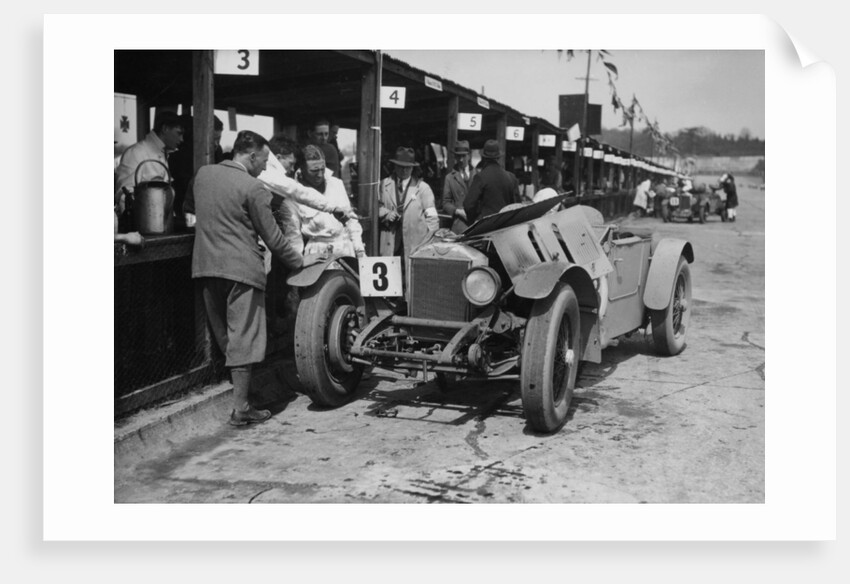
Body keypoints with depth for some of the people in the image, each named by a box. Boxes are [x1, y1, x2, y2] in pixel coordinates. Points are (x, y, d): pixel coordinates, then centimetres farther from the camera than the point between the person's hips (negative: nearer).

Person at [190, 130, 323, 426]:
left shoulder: (202, 173, 7)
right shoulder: (253, 188, -13)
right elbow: (272, 237, -9)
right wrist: (299, 260, 4)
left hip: (205, 266, 7)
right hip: (240, 269, -7)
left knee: (222, 337, 18)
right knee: (242, 340, 0)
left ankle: (238, 390, 29)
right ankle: (241, 409, 4)